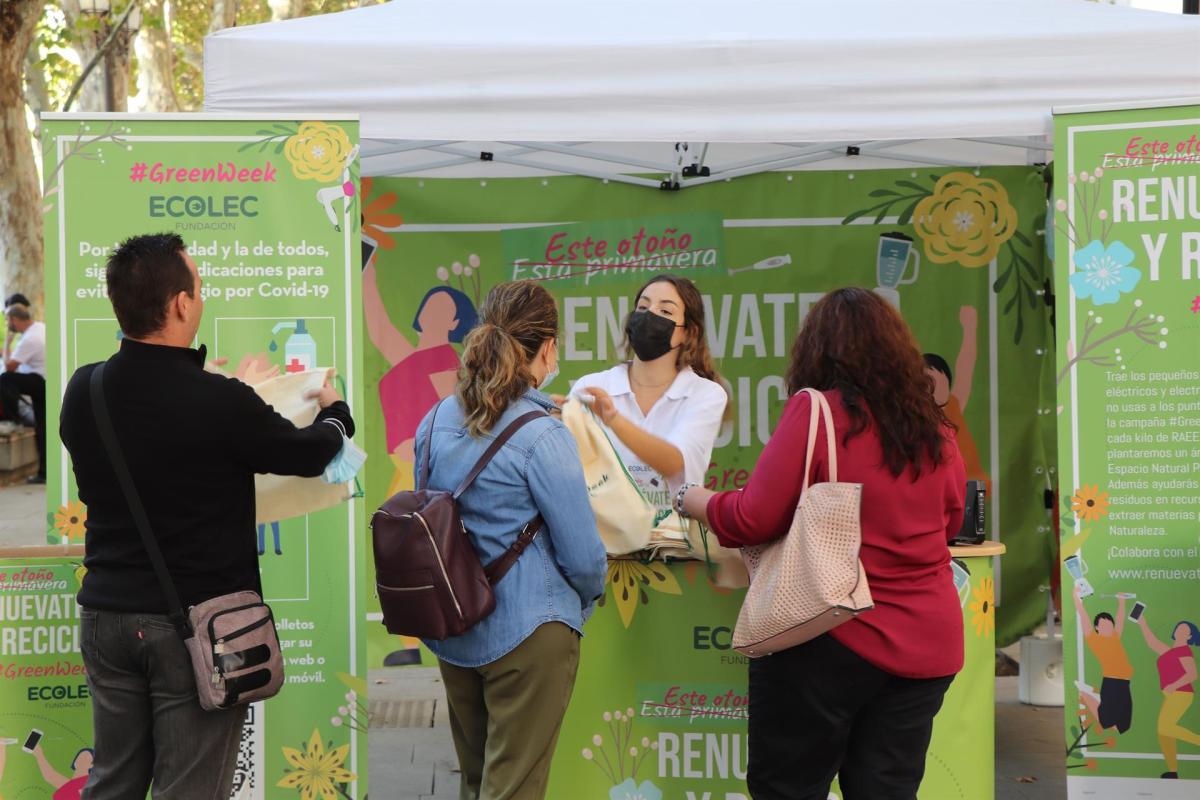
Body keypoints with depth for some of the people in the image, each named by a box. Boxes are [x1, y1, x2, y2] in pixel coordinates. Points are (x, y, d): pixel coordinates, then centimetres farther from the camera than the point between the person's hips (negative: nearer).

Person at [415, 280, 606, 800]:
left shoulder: (435, 422, 2)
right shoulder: (542, 436, -17)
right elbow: (584, 559, -14)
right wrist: (582, 601, 7)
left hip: (452, 633, 7)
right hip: (527, 633, -6)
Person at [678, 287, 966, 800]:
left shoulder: (815, 410, -9)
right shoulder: (934, 427, 6)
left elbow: (752, 520, -11)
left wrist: (691, 500, 7)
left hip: (833, 639, -5)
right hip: (929, 643, 5)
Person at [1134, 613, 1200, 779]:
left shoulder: (1184, 651, -8)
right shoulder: (1171, 651, 18)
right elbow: (1152, 643, 28)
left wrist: (1174, 685, -27)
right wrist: (1143, 624, 24)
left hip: (1180, 695, -9)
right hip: (1173, 697, 9)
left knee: (1165, 728, -22)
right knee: (1164, 732, 2)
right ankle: (1173, 772, 1)